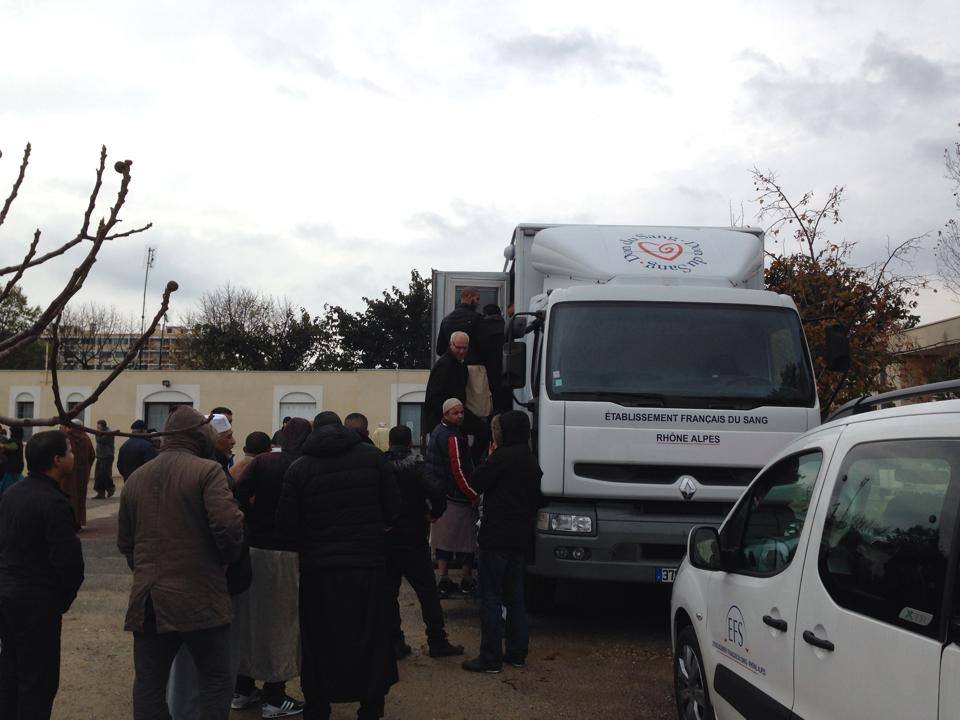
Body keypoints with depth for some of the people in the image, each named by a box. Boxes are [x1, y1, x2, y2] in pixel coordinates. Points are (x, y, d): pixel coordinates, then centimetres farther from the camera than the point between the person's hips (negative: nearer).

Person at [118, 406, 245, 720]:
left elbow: (124, 541, 17)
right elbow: (228, 525, -19)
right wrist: (228, 557, 0)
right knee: (216, 681, 7)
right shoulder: (207, 470, -8)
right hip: (200, 599, -5)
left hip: (147, 600, 5)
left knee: (148, 685, 12)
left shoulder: (135, 477, 12)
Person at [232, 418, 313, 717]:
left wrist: (253, 524, 2)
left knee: (248, 616, 15)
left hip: (253, 548, 3)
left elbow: (239, 496, -11)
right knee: (281, 623, 7)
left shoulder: (262, 462, -2)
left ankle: (243, 689, 25)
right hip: (287, 554, -3)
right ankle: (274, 697, 14)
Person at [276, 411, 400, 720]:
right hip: (368, 565, 0)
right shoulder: (372, 456, -1)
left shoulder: (300, 467, -4)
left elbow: (286, 522, -4)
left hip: (318, 568, 0)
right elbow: (393, 507, 0)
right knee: (370, 639, 11)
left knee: (319, 642, 12)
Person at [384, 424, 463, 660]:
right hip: (412, 540, -3)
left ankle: (395, 643, 9)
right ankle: (437, 643, 10)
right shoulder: (415, 468, -11)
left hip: (385, 541, 3)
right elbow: (436, 493, -24)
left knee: (388, 592, 10)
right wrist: (434, 513, -7)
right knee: (427, 592, 6)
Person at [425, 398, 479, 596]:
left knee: (443, 540, 11)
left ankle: (443, 580, 11)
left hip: (439, 494, 9)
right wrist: (473, 495, -13)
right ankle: (467, 581, 9)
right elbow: (458, 470, -22)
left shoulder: (437, 432, 12)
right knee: (466, 539, 2)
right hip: (456, 497, -9)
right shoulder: (453, 438, -19)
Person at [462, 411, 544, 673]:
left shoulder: (503, 457, -15)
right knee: (514, 596, 15)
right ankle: (517, 653, 20)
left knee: (491, 597, -4)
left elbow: (477, 482, -9)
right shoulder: (531, 461, 13)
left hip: (497, 537, -9)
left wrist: (490, 456, 2)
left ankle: (491, 658, -3)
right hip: (520, 537, 9)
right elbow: (538, 498, 18)